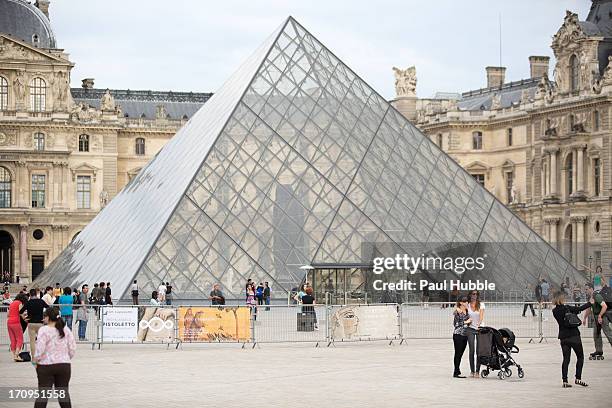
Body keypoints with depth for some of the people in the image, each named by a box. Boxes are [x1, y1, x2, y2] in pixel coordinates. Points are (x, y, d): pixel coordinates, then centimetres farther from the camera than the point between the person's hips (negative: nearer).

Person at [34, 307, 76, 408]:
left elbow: (40, 349, -15)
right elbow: (72, 348, 4)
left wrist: (36, 361, 0)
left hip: (46, 366, -4)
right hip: (64, 365, 4)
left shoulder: (44, 330, -11)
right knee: (64, 393, 11)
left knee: (42, 394, 1)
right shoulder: (66, 329, 4)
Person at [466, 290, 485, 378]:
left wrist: (479, 324, -26)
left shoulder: (481, 304, 2)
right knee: (472, 350, -4)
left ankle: (477, 371, 2)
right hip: (470, 329, 1)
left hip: (479, 328, -1)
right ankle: (472, 371, 1)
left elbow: (481, 315, -10)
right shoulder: (467, 305, 6)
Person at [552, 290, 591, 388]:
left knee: (566, 359, 8)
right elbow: (580, 308, -9)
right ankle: (578, 378, 2)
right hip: (574, 336, -4)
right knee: (580, 357, 9)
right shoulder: (567, 308, -12)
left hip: (563, 337, 4)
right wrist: (590, 303, 5)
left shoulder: (555, 311, 1)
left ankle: (565, 381, 1)